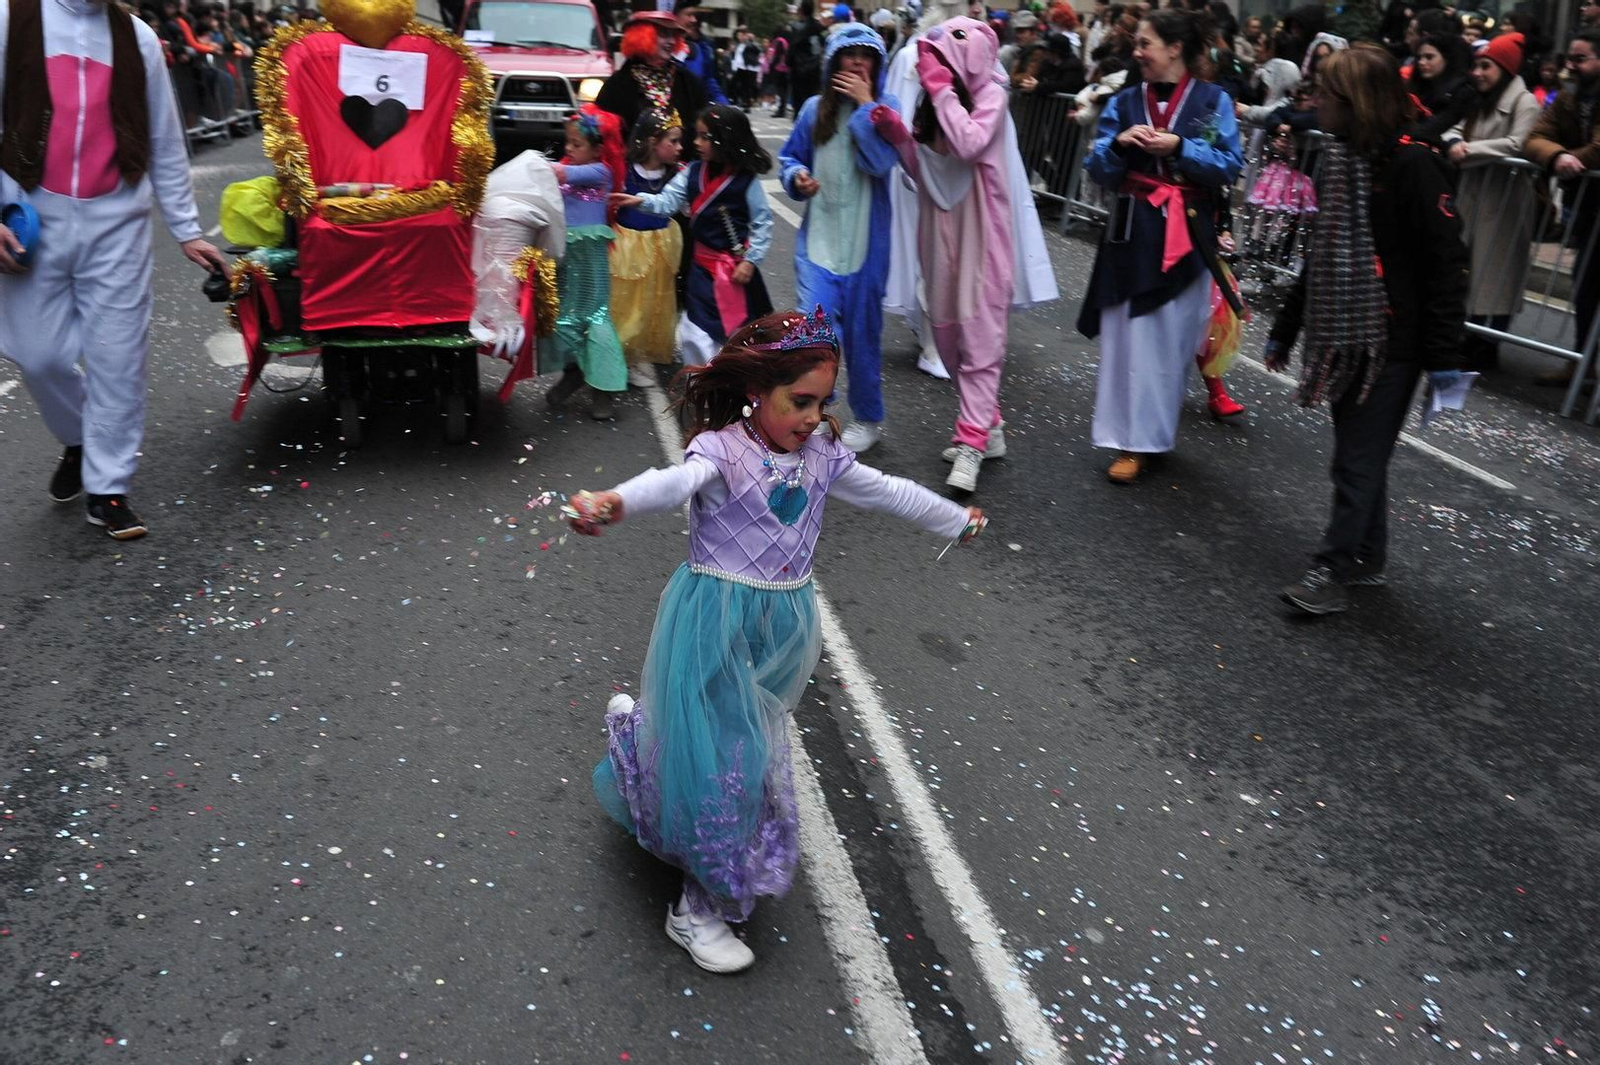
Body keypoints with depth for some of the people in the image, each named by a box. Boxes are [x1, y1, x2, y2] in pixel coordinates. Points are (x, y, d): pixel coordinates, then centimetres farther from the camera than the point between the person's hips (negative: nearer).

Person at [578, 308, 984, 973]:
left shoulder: (821, 457, 3)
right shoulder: (721, 451, -17)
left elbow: (888, 493, 18)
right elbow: (674, 482, -38)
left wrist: (956, 520, 30)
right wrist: (615, 503, -60)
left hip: (783, 629, 7)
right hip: (715, 626, -6)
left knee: (756, 744, 17)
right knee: (719, 756, -3)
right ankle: (701, 910, 16)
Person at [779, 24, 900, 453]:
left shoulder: (887, 108, -2)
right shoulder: (814, 109, 4)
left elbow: (881, 162, -18)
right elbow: (789, 159, 14)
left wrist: (864, 105, -15)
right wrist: (797, 178, -8)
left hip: (865, 241, -1)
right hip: (819, 237, 1)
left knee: (861, 332, 8)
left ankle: (867, 419, 27)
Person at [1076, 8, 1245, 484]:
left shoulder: (1213, 100, 0)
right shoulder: (1125, 102, 8)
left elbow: (1230, 166, -5)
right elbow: (1098, 170, 5)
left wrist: (1180, 147, -15)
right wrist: (1118, 143, -14)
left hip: (1188, 233, -2)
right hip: (1134, 231, 2)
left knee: (1174, 336, 3)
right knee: (1131, 335, 0)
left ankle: (1155, 432, 15)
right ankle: (1131, 441, 8)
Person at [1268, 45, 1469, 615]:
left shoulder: (1412, 163, -13)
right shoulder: (1338, 160, 10)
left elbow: (1445, 262, -14)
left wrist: (1443, 353, -17)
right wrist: (1285, 327, 21)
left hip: (1390, 341, -7)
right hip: (1342, 333, 7)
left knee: (1359, 460, -3)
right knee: (1359, 453, 14)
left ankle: (1333, 570, 3)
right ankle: (1368, 556, 26)